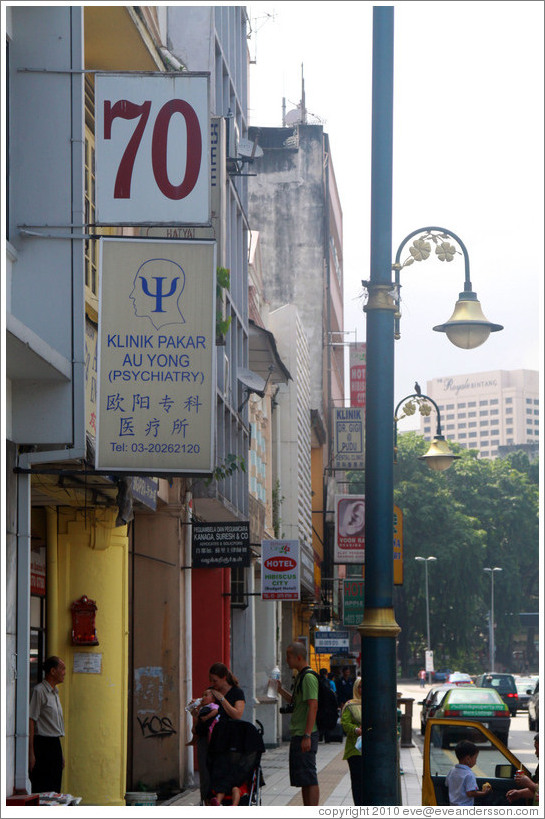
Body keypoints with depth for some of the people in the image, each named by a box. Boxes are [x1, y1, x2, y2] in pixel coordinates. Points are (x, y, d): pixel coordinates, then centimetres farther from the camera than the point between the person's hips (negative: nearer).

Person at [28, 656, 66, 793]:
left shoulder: (55, 692, 17)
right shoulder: (39, 691, -10)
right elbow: (31, 720, -15)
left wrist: (61, 755, 24)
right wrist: (31, 752, -20)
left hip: (55, 745, 9)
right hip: (43, 744, -9)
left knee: (55, 789, 6)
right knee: (41, 790, -9)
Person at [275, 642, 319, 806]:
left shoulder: (309, 677, -14)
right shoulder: (300, 676, 17)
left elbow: (313, 707, -21)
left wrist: (307, 736, -25)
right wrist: (280, 689, 14)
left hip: (306, 735, -10)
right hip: (297, 734, 10)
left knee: (309, 778, -10)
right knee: (302, 778, 12)